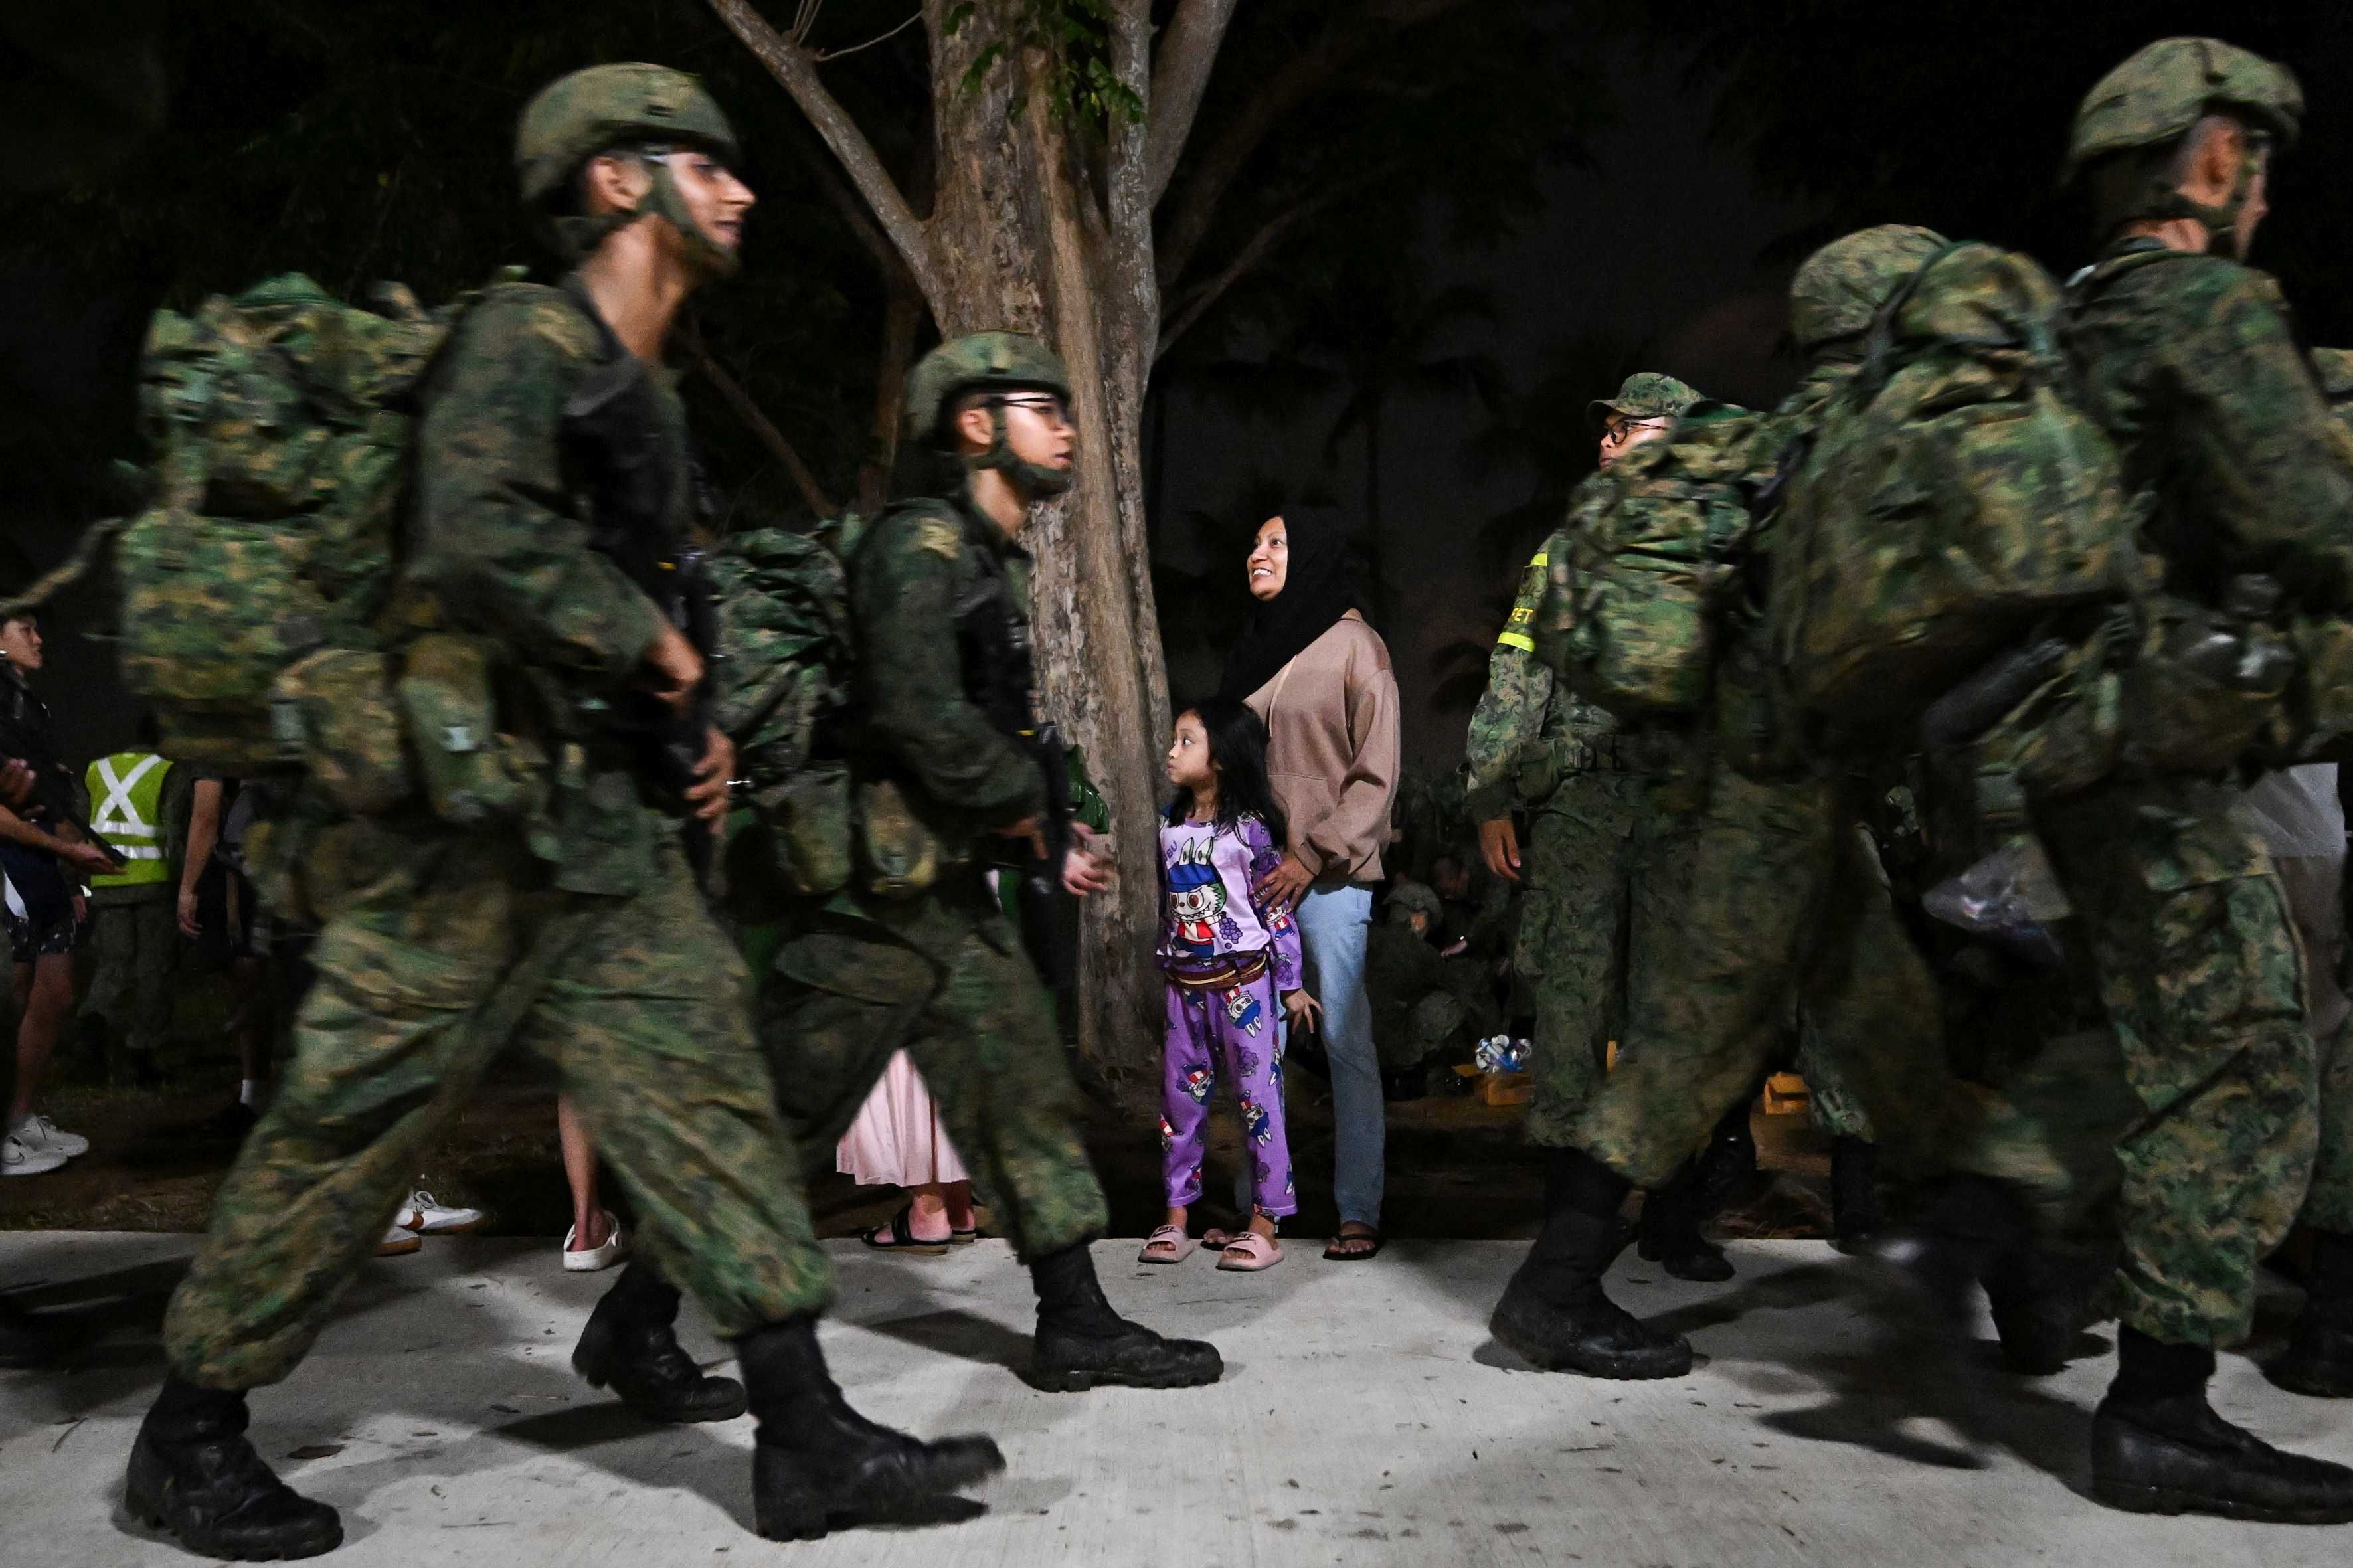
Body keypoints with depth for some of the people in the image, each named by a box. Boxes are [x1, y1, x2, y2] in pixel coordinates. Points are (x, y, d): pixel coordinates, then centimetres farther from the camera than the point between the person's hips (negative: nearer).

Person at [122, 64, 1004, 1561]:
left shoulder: (652, 392, 19)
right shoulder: (528, 335, -10)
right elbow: (477, 542, -27)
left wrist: (694, 723, 15)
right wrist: (650, 641, -14)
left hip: (608, 821, 9)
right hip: (469, 824, -9)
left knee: (705, 1077, 2)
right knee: (353, 1127, 1)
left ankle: (807, 1436, 6)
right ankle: (191, 1433, 21)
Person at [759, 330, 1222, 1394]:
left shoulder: (995, 564, 18)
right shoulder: (921, 544, -13)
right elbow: (919, 713, -25)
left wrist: (1046, 845, 11)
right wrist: (1025, 804, -12)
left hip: (952, 890, 10)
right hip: (875, 889, -9)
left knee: (1026, 1096, 9)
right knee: (779, 1114, -1)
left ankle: (1077, 1325, 17)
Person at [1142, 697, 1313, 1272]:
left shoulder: (1250, 829, -9)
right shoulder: (1170, 826, 7)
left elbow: (1276, 909, -7)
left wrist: (1291, 984, -6)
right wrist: (1164, 971, 16)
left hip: (1243, 981, -6)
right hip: (1185, 983, 6)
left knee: (1257, 1096, 0)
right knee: (1180, 1097, 9)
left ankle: (1265, 1222, 7)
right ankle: (1176, 1215, 19)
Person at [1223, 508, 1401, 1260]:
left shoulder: (1355, 646, -2)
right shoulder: (1254, 650, 17)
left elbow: (1374, 775, -7)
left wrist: (1314, 854, -13)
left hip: (1326, 876, -6)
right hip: (1253, 875, 6)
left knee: (1345, 1041, -4)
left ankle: (1359, 1212, 3)